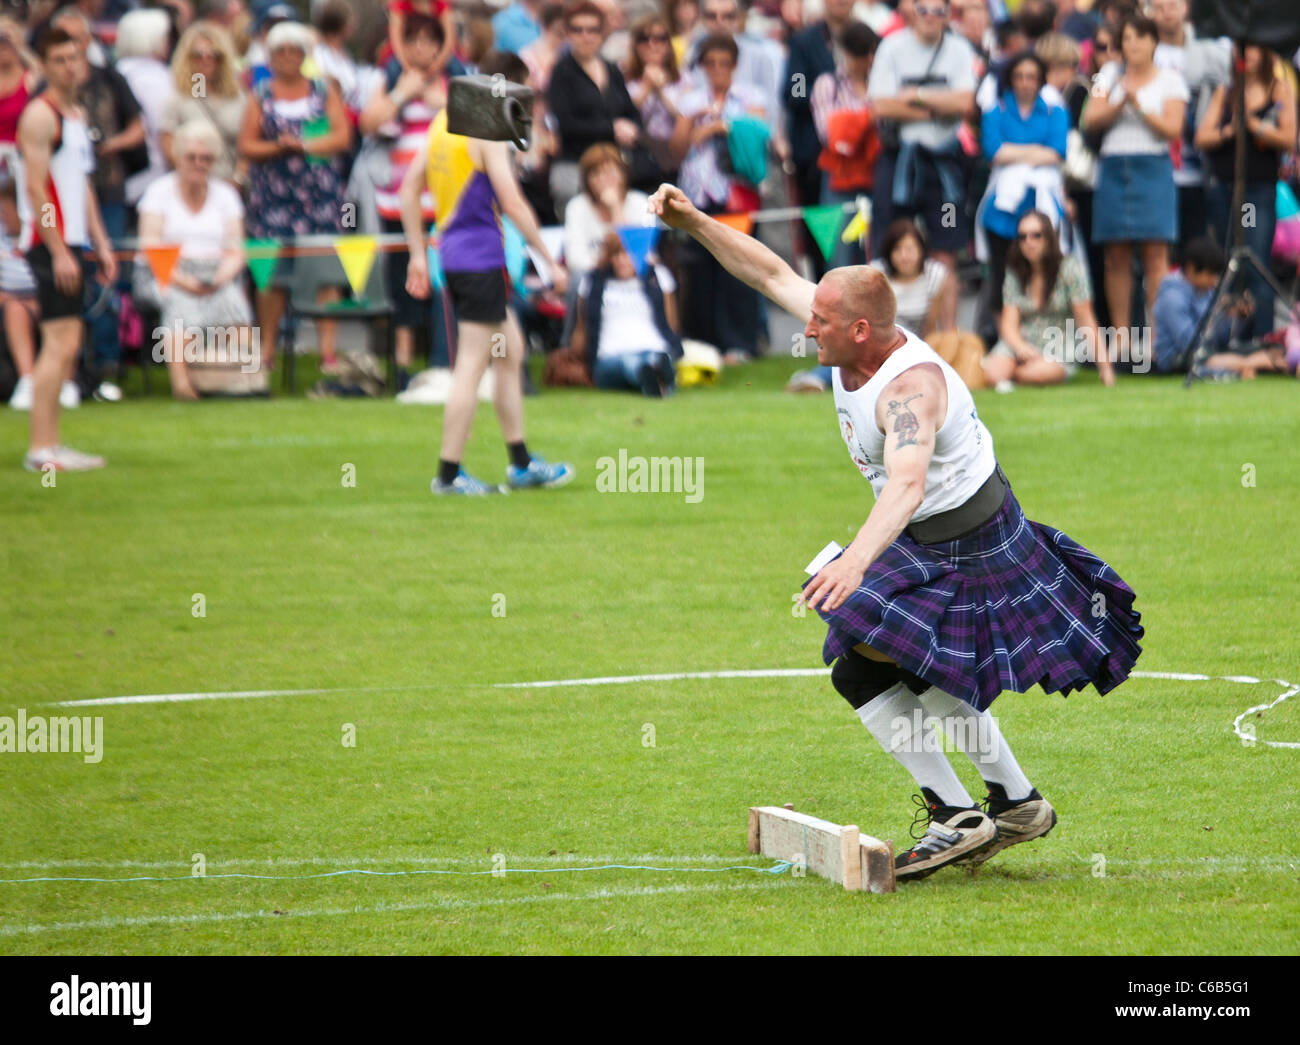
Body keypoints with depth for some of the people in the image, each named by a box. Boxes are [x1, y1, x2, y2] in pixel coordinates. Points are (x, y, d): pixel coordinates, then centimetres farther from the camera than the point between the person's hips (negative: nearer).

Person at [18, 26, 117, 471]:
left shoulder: (77, 113, 18)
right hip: (49, 244, -9)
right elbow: (36, 188, -17)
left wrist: (101, 244, 19)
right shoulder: (40, 115, -12)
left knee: (64, 346, 10)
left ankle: (49, 445, 14)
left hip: (71, 243, 9)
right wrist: (59, 252, -20)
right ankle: (40, 449, -13)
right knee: (60, 344, -12)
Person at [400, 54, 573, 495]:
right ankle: (448, 473, -3)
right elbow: (511, 203, -18)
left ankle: (521, 463, 23)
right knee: (472, 366, -4)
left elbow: (410, 185, 15)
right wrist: (550, 262, -13)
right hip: (481, 257, -9)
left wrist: (419, 255, 17)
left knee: (511, 351, 18)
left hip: (452, 252, 9)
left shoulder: (445, 122, 11)